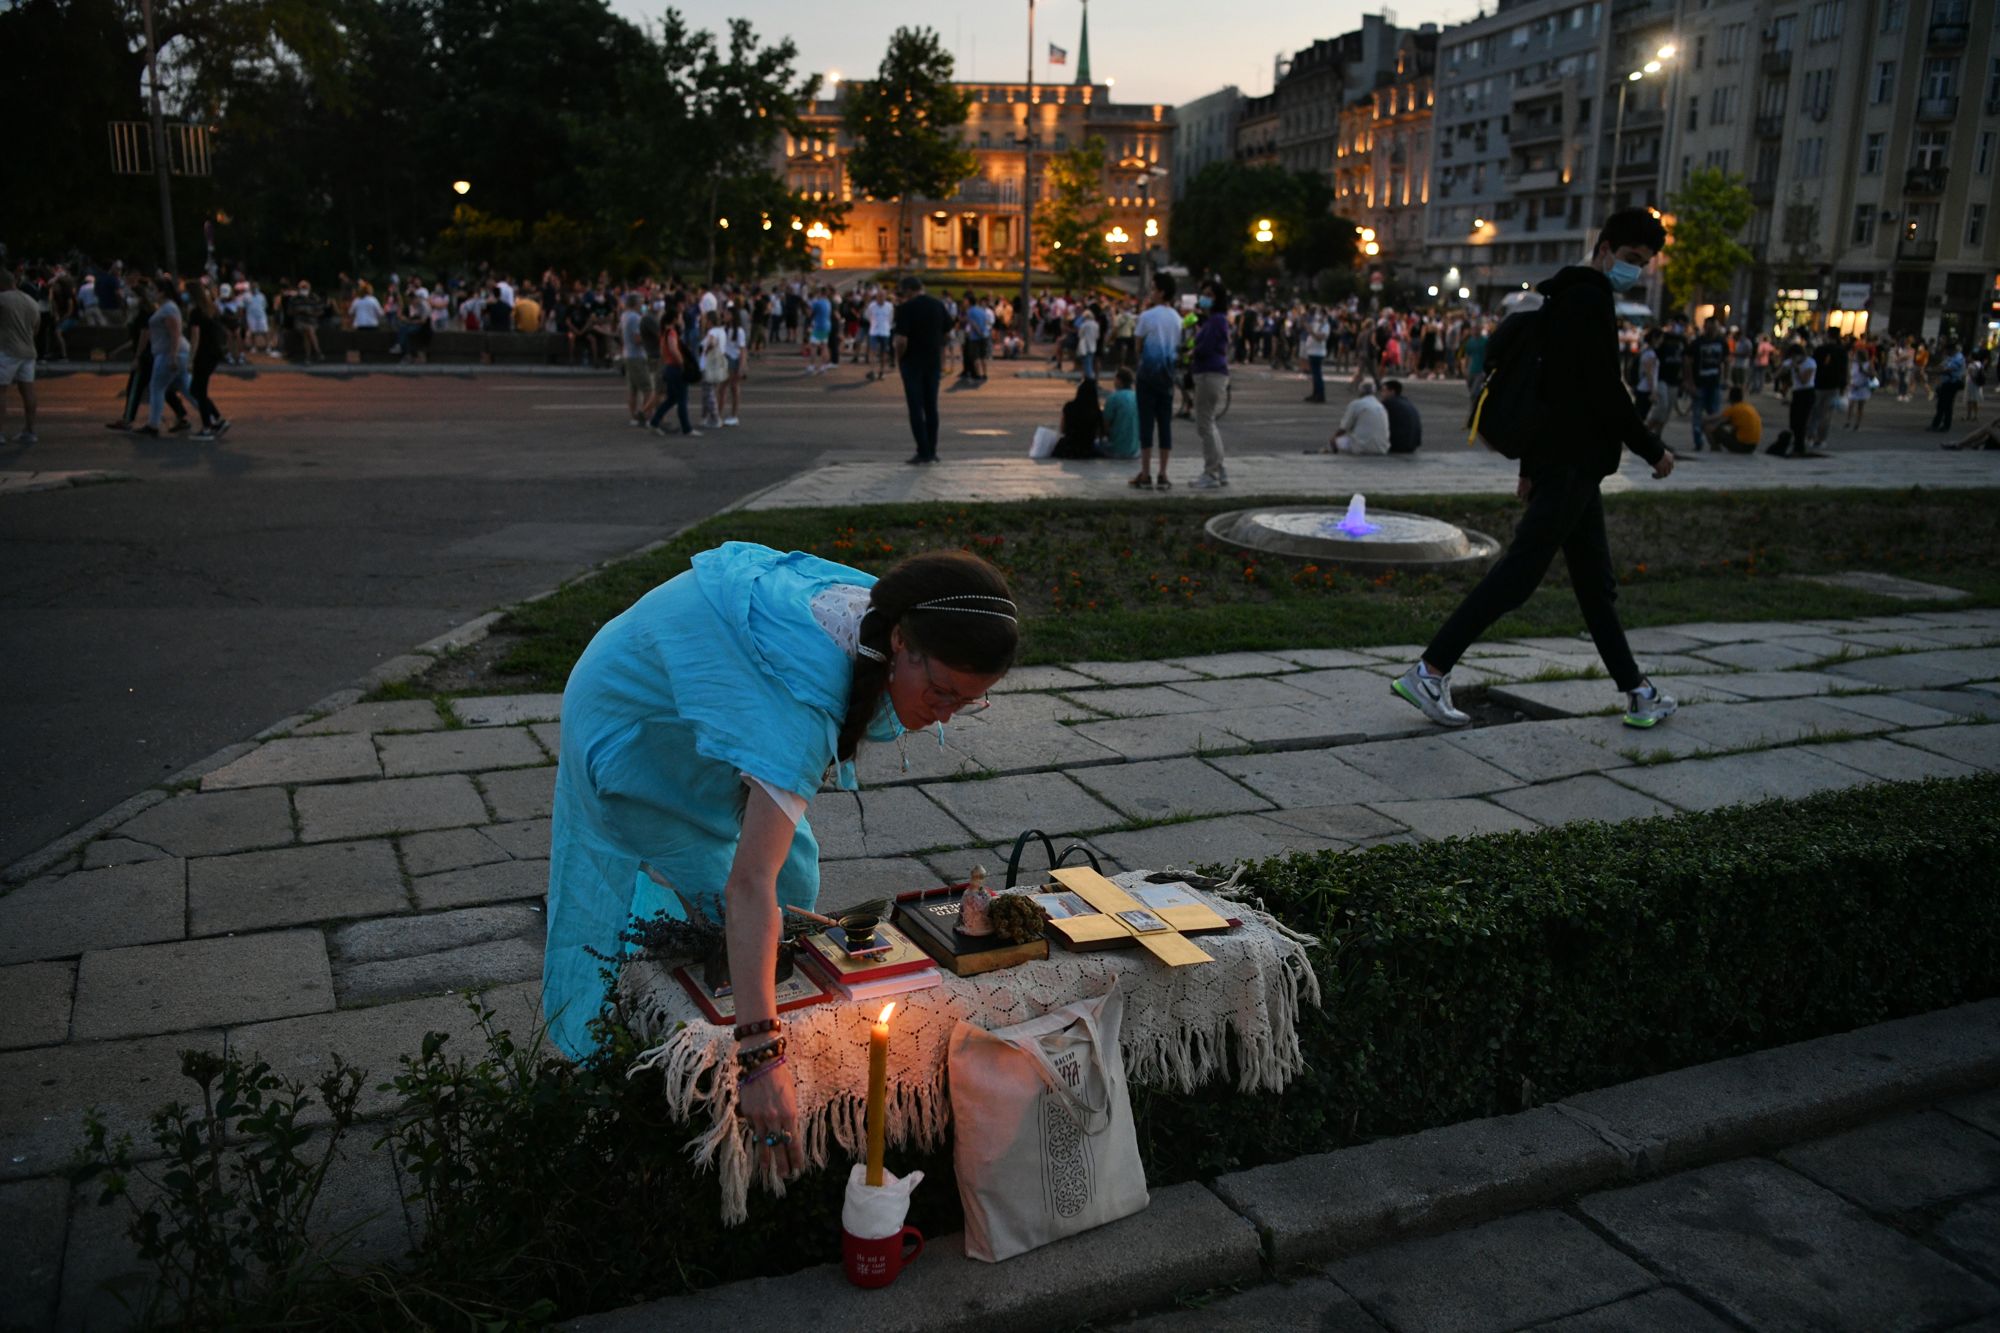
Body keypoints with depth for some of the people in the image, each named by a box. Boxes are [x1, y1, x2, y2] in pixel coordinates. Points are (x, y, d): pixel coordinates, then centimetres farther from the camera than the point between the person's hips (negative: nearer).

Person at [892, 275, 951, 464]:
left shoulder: (906, 308, -14)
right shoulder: (939, 305, 4)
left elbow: (902, 340, -19)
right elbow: (948, 331, 9)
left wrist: (898, 359, -2)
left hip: (913, 363, -5)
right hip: (934, 362, 5)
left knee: (916, 408, 0)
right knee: (931, 406, 11)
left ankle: (923, 452, -2)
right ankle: (932, 451, 13)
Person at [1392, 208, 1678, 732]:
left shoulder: (1565, 297, 19)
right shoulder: (1589, 299, -12)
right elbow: (1604, 390, -18)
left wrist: (1530, 464, 22)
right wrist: (1653, 450, -9)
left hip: (1564, 461, 11)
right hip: (1573, 462, -11)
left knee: (1595, 580, 14)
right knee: (1519, 572, -11)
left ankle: (1637, 692, 22)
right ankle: (1429, 671, -11)